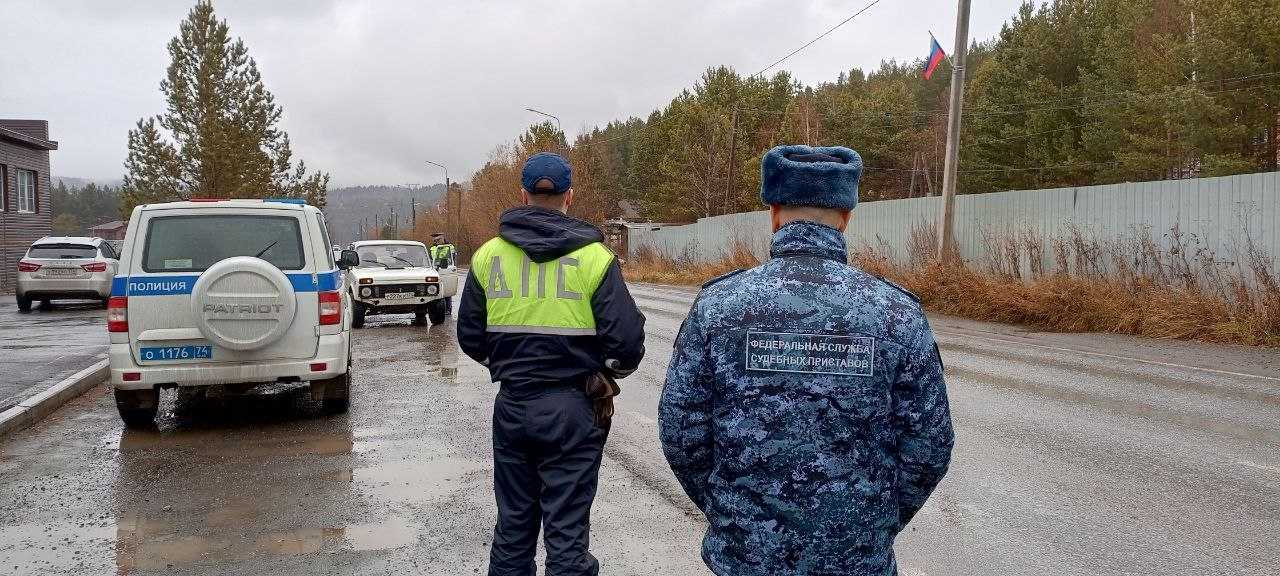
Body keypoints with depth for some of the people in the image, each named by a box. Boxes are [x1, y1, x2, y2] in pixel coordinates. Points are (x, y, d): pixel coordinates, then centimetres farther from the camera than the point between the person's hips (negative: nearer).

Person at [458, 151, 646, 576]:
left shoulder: (488, 255, 1)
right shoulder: (593, 256, -9)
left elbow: (469, 338, 7)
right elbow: (627, 340, -12)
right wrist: (616, 368, 10)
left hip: (511, 407, 3)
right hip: (572, 410, -3)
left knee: (512, 528, 17)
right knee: (567, 534, 6)